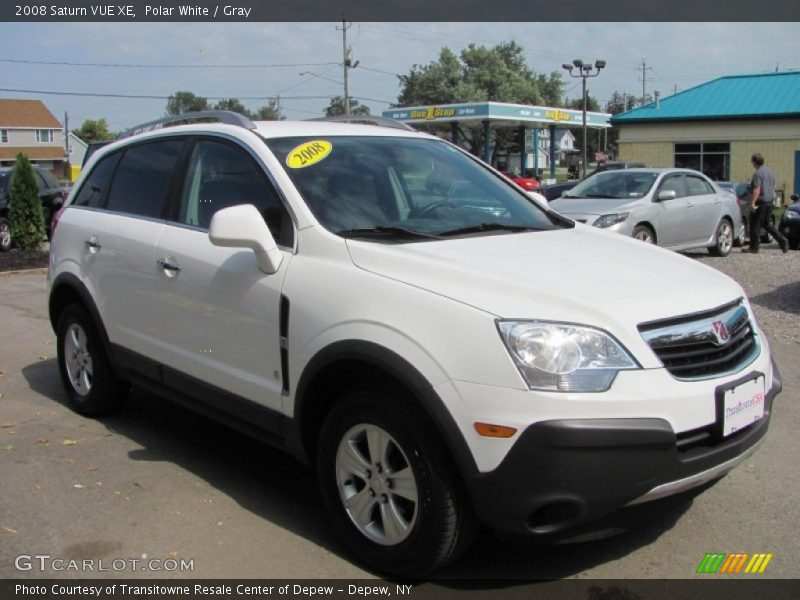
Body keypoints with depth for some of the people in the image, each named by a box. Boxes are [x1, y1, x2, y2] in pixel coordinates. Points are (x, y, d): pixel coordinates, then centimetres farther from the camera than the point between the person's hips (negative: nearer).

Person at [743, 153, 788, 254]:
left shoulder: (758, 173, -15)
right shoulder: (770, 171, 13)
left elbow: (757, 190, -24)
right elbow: (773, 187, 20)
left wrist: (752, 203, -26)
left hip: (761, 202, -9)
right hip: (770, 202, 9)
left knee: (755, 225, 0)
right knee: (766, 223, 19)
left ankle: (754, 248, 5)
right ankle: (781, 240, 6)